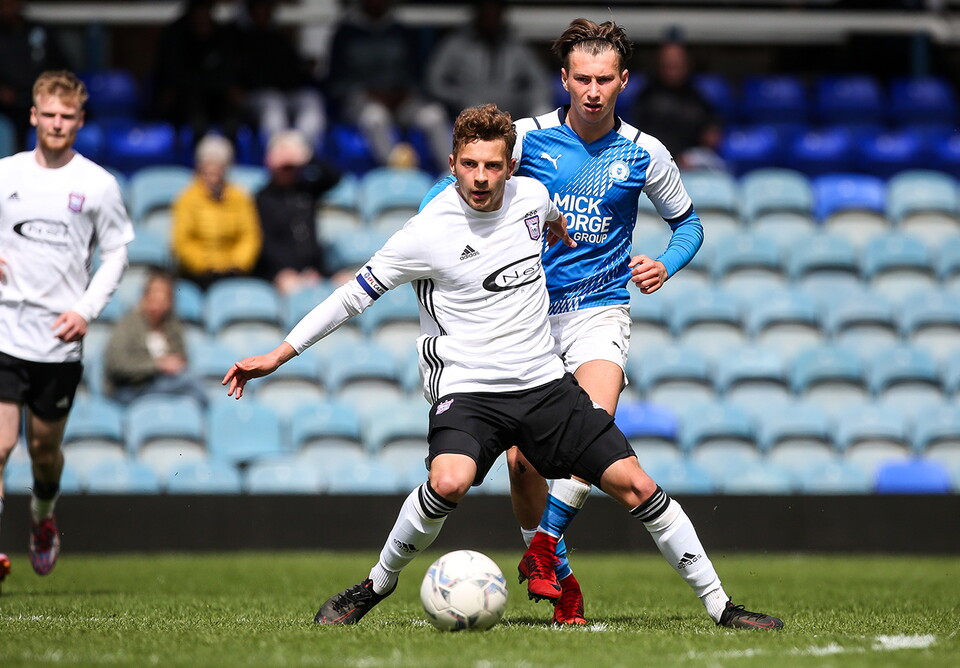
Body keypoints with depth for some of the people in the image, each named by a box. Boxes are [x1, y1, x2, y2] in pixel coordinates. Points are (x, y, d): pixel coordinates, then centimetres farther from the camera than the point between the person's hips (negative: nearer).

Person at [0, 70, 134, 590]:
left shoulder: (98, 184, 1)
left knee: (45, 447, 12)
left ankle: (43, 515, 43)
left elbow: (116, 253, 7)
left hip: (60, 339, 0)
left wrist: (87, 309, -5)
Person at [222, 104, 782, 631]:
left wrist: (560, 226, 51)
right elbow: (354, 296, -4)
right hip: (468, 388, -4)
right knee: (449, 482, -33)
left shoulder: (530, 196, 1)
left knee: (634, 485, -3)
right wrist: (277, 356, -5)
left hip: (545, 382, 5)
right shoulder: (427, 234, -13)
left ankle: (720, 604, 9)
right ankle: (377, 585, -8)